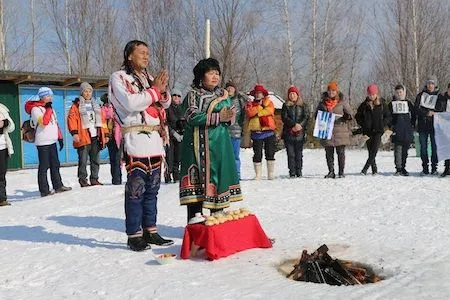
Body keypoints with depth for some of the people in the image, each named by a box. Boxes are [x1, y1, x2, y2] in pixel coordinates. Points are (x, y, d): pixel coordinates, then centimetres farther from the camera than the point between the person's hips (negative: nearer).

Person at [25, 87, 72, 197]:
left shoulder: (50, 108, 17)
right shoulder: (35, 109, -9)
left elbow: (56, 124, 21)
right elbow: (44, 121, -24)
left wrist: (60, 137, 17)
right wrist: (48, 109, -16)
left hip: (52, 141, 8)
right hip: (43, 142, -8)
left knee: (55, 165, 13)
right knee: (44, 166, -5)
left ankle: (58, 186, 21)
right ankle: (44, 190, -1)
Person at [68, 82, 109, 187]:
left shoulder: (96, 105, 20)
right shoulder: (76, 105, 3)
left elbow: (102, 120, 20)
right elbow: (71, 118, -8)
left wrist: (106, 134, 14)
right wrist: (74, 132, -20)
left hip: (96, 137, 5)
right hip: (83, 137, -5)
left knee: (95, 160, 8)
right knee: (83, 160, -5)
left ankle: (94, 179, 15)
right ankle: (83, 180, 2)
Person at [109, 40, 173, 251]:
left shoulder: (148, 79, 21)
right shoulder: (119, 78, 0)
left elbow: (165, 104, 21)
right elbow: (131, 103, -15)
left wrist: (162, 90, 1)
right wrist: (154, 90, -7)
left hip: (155, 139, 7)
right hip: (135, 140, -7)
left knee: (152, 189, 10)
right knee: (136, 190, -7)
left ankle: (150, 231, 17)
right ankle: (134, 235, -1)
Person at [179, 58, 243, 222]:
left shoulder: (223, 95, 15)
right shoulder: (193, 95, 0)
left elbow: (232, 118, 14)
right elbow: (192, 117, -15)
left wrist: (229, 116, -11)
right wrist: (218, 117, -19)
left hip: (219, 146, 5)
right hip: (198, 145, -5)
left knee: (219, 177, 7)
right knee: (196, 181, -6)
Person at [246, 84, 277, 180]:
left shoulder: (269, 102, 12)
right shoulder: (251, 104, 13)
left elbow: (270, 110, -10)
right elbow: (249, 112, -9)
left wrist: (257, 113, -9)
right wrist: (261, 106, -8)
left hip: (268, 131, 0)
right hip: (256, 132, 0)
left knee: (270, 153, 1)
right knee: (257, 154, 1)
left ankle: (270, 173, 7)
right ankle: (258, 174, 6)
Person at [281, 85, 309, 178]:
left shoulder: (303, 106, 10)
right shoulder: (285, 106, 9)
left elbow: (306, 117, 1)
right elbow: (284, 118, -2)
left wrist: (299, 126, -15)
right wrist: (294, 124, -15)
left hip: (300, 133, 0)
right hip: (288, 133, 0)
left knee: (299, 154, 1)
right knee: (291, 154, -2)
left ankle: (299, 172, 7)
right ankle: (292, 173, 1)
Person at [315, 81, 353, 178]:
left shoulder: (342, 102, 4)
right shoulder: (322, 103, 11)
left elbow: (350, 113, 7)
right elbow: (317, 114, 20)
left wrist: (347, 116, -15)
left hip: (340, 130, -2)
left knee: (341, 152, 0)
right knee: (329, 153, 4)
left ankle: (341, 172, 7)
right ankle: (331, 172, 11)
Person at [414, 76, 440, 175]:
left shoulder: (439, 96, 6)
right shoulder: (421, 95, 9)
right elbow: (416, 108, -1)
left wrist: (433, 113, -14)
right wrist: (427, 113, -14)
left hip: (434, 126, -1)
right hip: (422, 125, 1)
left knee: (434, 147, -2)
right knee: (423, 147, 2)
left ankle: (434, 168, 5)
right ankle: (425, 169, 8)